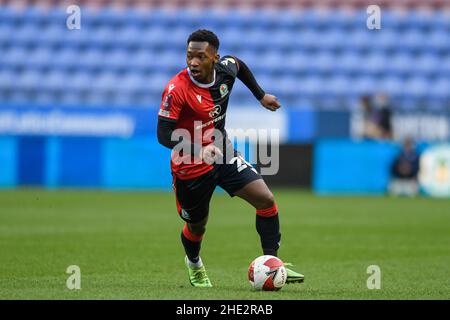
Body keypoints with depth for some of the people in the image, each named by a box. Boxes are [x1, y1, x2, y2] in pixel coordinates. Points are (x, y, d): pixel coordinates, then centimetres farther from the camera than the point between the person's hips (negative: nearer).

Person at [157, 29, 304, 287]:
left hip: (223, 154, 4)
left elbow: (239, 65, 17)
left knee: (266, 200, -11)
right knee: (197, 226, 13)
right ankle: (194, 264, 48)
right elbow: (164, 135, -28)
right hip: (191, 167, -4)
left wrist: (261, 95, 17)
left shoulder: (225, 70, -10)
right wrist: (198, 149, -42)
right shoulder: (176, 89, -26)